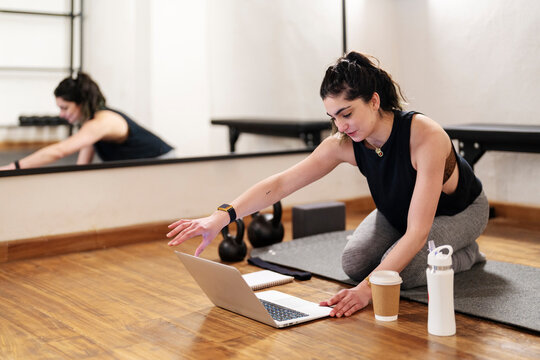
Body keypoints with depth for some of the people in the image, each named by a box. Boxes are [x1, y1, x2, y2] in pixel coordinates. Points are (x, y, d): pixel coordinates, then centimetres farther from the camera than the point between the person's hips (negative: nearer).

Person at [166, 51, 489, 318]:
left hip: (460, 209, -5)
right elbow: (281, 183, -31)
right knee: (354, 262, -14)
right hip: (398, 210, 5)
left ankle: (466, 254, 2)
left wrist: (367, 289, -53)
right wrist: (223, 216, -47)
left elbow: (418, 231, -44)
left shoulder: (425, 136, -42)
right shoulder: (344, 144, -26)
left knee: (404, 271, -28)